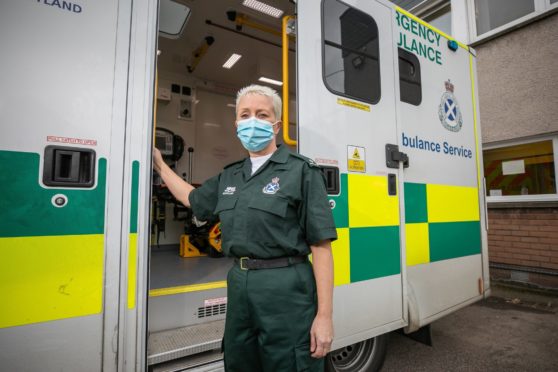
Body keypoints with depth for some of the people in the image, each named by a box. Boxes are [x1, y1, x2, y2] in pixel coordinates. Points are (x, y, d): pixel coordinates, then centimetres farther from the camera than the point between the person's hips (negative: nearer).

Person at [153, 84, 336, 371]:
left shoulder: (301, 171, -9)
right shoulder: (228, 177, 10)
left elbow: (320, 245, -12)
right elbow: (192, 199, 28)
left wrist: (324, 314, -15)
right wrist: (160, 165, 30)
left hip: (286, 288, -6)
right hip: (239, 285, 7)